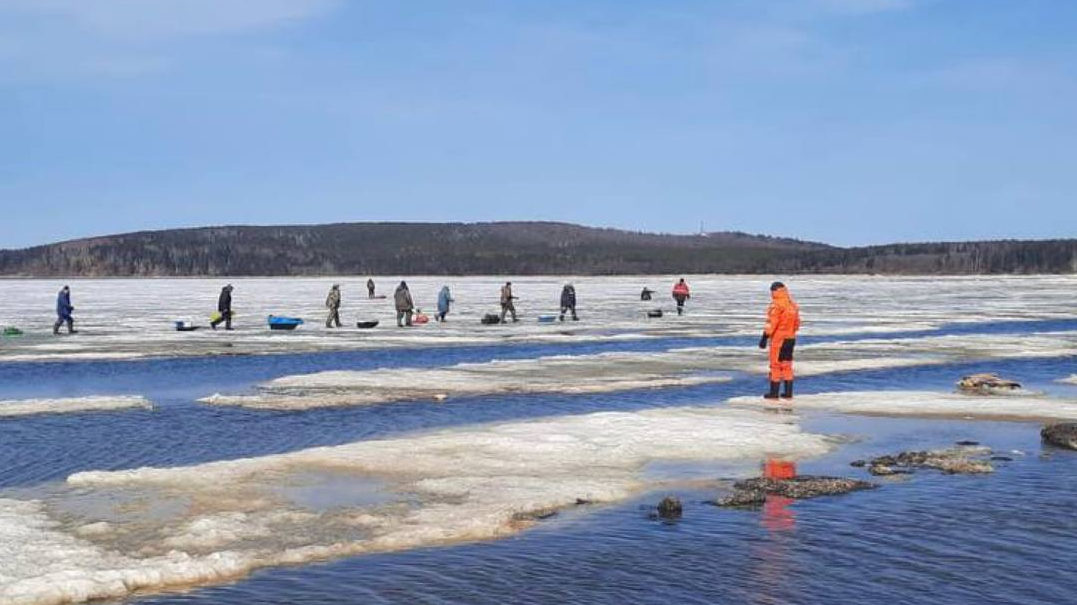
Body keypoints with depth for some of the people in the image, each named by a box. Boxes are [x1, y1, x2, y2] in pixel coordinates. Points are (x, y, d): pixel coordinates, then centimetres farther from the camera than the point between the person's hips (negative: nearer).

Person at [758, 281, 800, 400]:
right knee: (787, 365, 13)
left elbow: (771, 323, -19)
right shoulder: (793, 305, 9)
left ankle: (773, 393, 2)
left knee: (776, 365, -1)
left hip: (778, 339, -7)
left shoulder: (776, 305, -15)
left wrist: (764, 338, -16)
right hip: (791, 339, 7)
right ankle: (788, 393, 14)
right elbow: (797, 323, 14)